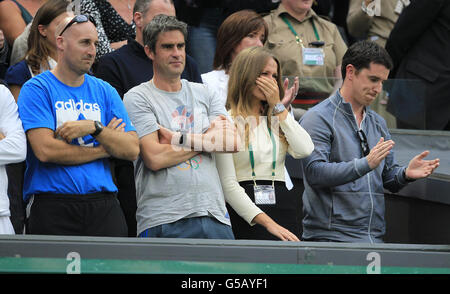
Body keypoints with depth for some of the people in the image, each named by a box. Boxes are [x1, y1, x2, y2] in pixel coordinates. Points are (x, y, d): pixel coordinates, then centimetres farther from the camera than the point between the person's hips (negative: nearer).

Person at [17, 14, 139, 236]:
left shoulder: (105, 92, 16)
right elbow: (45, 150, -11)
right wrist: (104, 149, -1)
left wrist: (94, 128, -10)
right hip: (53, 207, -3)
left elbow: (131, 150, 7)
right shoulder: (36, 89, 1)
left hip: (104, 207, 4)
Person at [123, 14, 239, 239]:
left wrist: (180, 138, -7)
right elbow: (154, 158, -11)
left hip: (214, 215, 4)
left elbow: (232, 141, 3)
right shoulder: (137, 98, 1)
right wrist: (207, 139, 0)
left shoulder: (203, 93, 17)